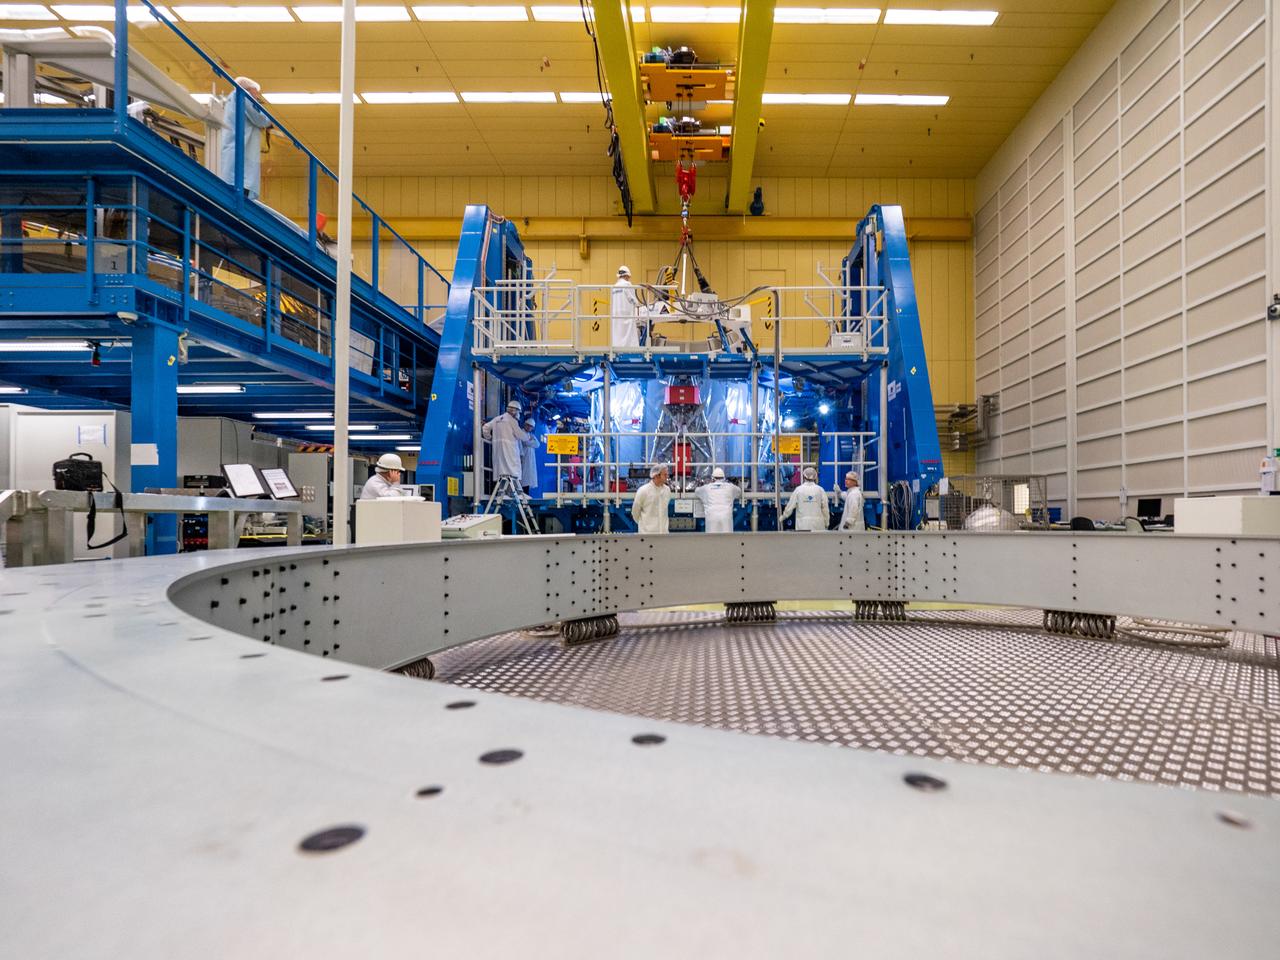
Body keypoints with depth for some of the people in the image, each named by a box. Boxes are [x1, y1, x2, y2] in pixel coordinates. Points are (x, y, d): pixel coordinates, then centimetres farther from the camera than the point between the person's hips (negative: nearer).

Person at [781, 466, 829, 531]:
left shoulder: (798, 489, -2)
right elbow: (825, 508, 1)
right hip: (818, 524, 1)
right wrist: (827, 523, 12)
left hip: (803, 524, -1)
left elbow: (790, 506, 3)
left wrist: (783, 517, 19)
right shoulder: (820, 489, -1)